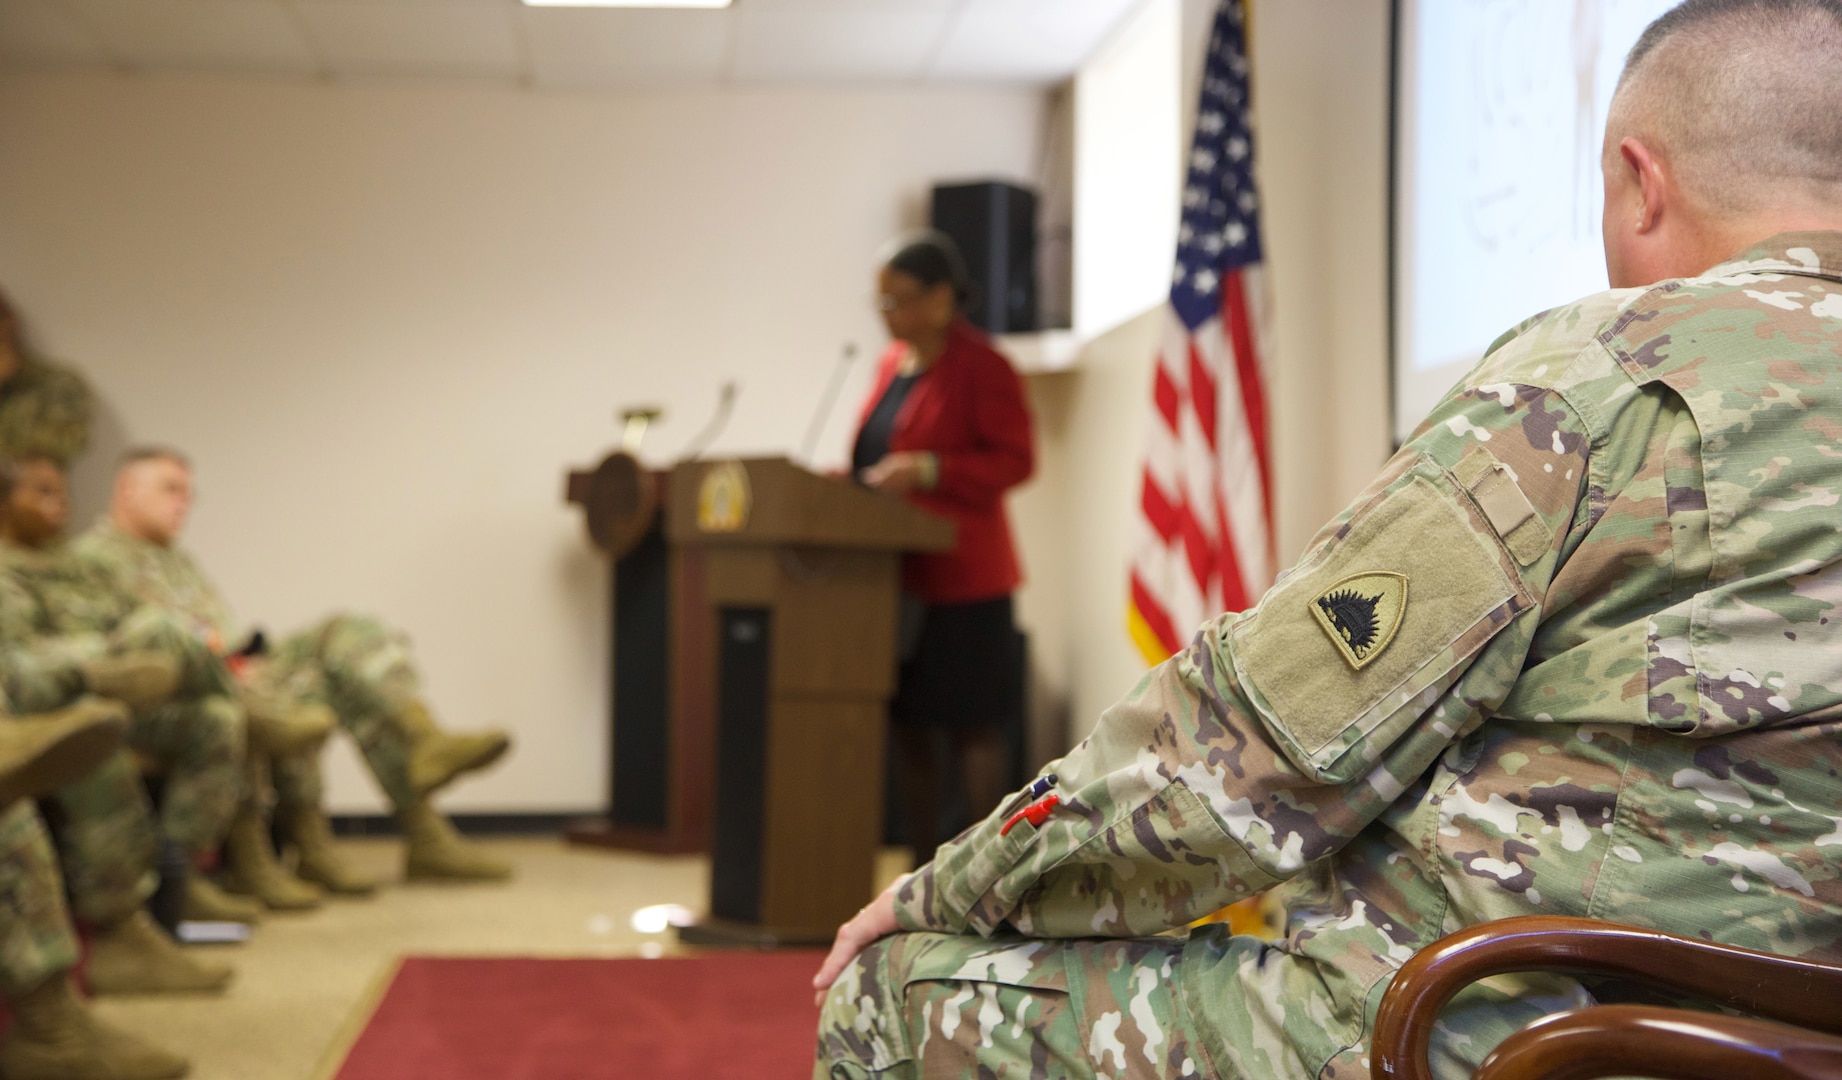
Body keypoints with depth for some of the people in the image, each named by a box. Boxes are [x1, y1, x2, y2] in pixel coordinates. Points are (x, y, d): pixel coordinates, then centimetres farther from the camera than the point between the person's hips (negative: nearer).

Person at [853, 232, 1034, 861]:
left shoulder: (982, 367, -9)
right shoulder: (893, 362, 15)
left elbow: (1016, 459, -13)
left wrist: (929, 471, -22)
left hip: (958, 573, -8)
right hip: (894, 573, 8)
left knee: (970, 726, -4)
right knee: (905, 722, 10)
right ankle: (924, 866, 19)